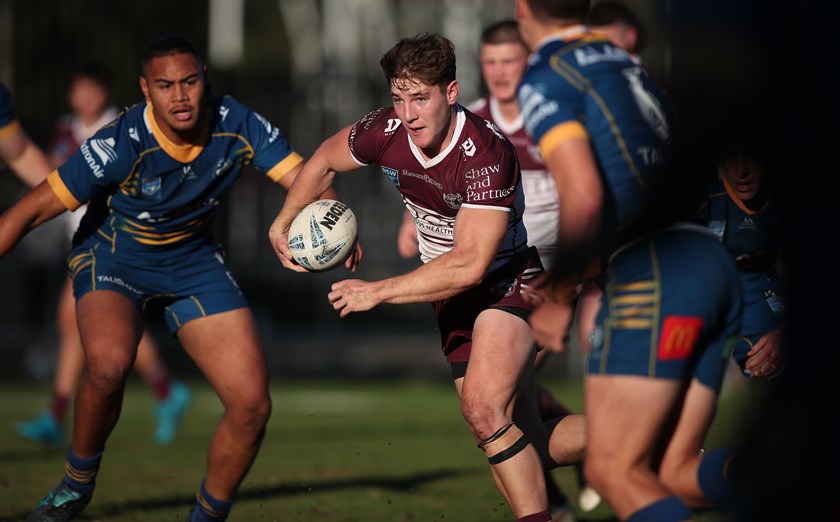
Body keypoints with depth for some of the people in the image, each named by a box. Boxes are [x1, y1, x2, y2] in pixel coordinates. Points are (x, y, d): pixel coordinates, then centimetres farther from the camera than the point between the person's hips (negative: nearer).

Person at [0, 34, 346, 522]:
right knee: (109, 362, -36)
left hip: (192, 258, 4)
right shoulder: (121, 144, -28)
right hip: (114, 256, -4)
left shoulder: (237, 125, -18)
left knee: (252, 404, -9)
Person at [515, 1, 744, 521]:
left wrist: (557, 290, 2)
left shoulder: (546, 78, -1)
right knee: (675, 477, 5)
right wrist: (565, 291, 31)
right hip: (718, 267, 8)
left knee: (614, 471, -7)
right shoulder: (622, 60, 26)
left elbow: (584, 201, -14)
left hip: (653, 275, -8)